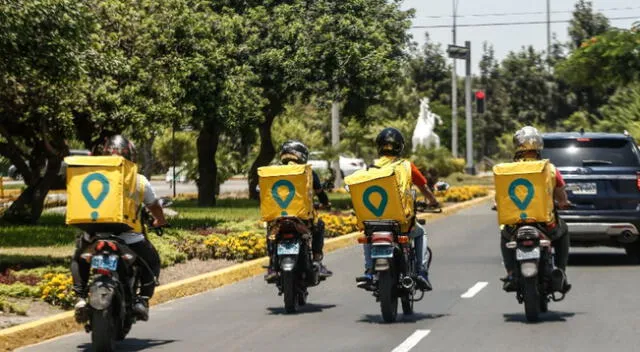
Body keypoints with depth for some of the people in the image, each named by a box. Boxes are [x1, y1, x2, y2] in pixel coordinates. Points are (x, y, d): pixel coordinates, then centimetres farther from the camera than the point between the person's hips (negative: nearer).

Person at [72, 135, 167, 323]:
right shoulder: (140, 181, 3)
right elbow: (154, 205, 17)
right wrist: (160, 221, 40)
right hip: (130, 237, -1)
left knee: (78, 258, 33)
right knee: (152, 262, 27)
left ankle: (81, 298, 14)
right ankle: (143, 299, 6)